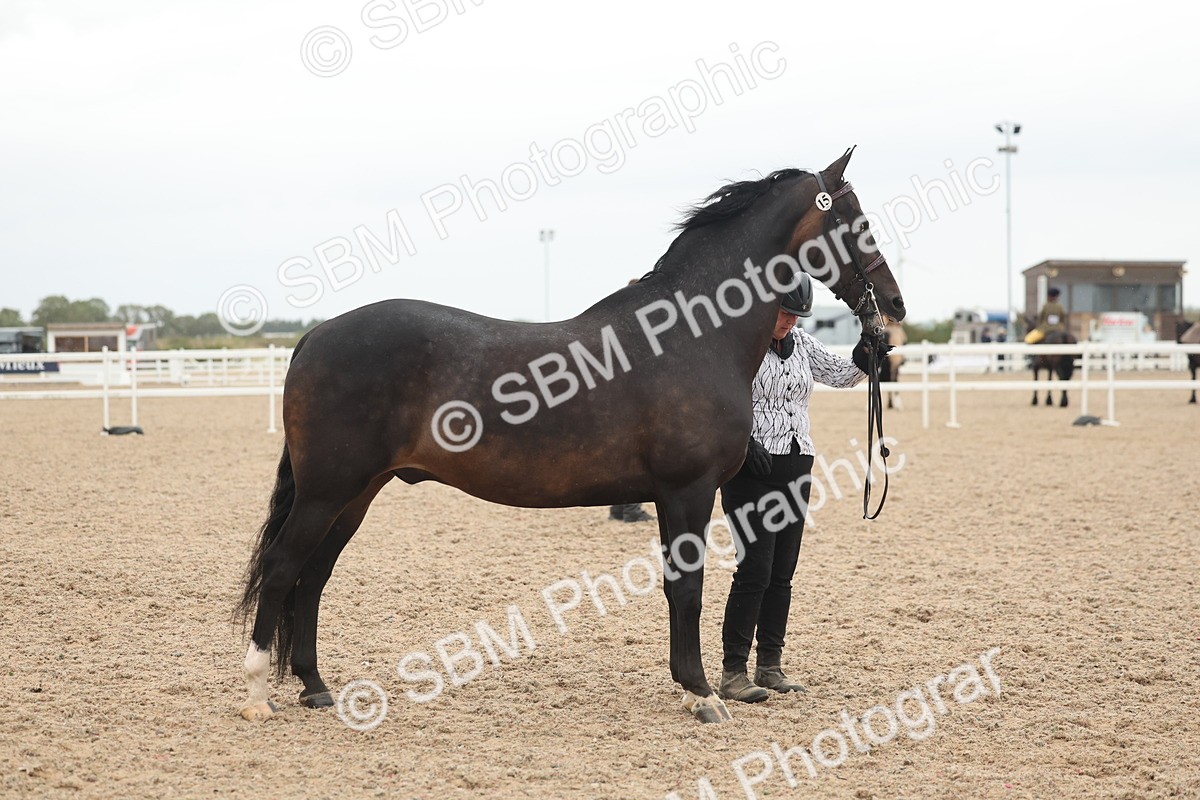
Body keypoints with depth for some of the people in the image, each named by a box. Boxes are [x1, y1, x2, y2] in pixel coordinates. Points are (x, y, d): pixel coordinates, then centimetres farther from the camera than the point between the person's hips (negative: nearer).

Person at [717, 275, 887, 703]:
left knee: (783, 571, 9)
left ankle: (770, 666, 17)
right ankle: (733, 673, -6)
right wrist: (744, 442, -25)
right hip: (751, 466, -7)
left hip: (796, 466, 7)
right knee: (755, 570, -11)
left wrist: (861, 359, -10)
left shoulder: (801, 343, 11)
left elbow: (837, 373, 12)